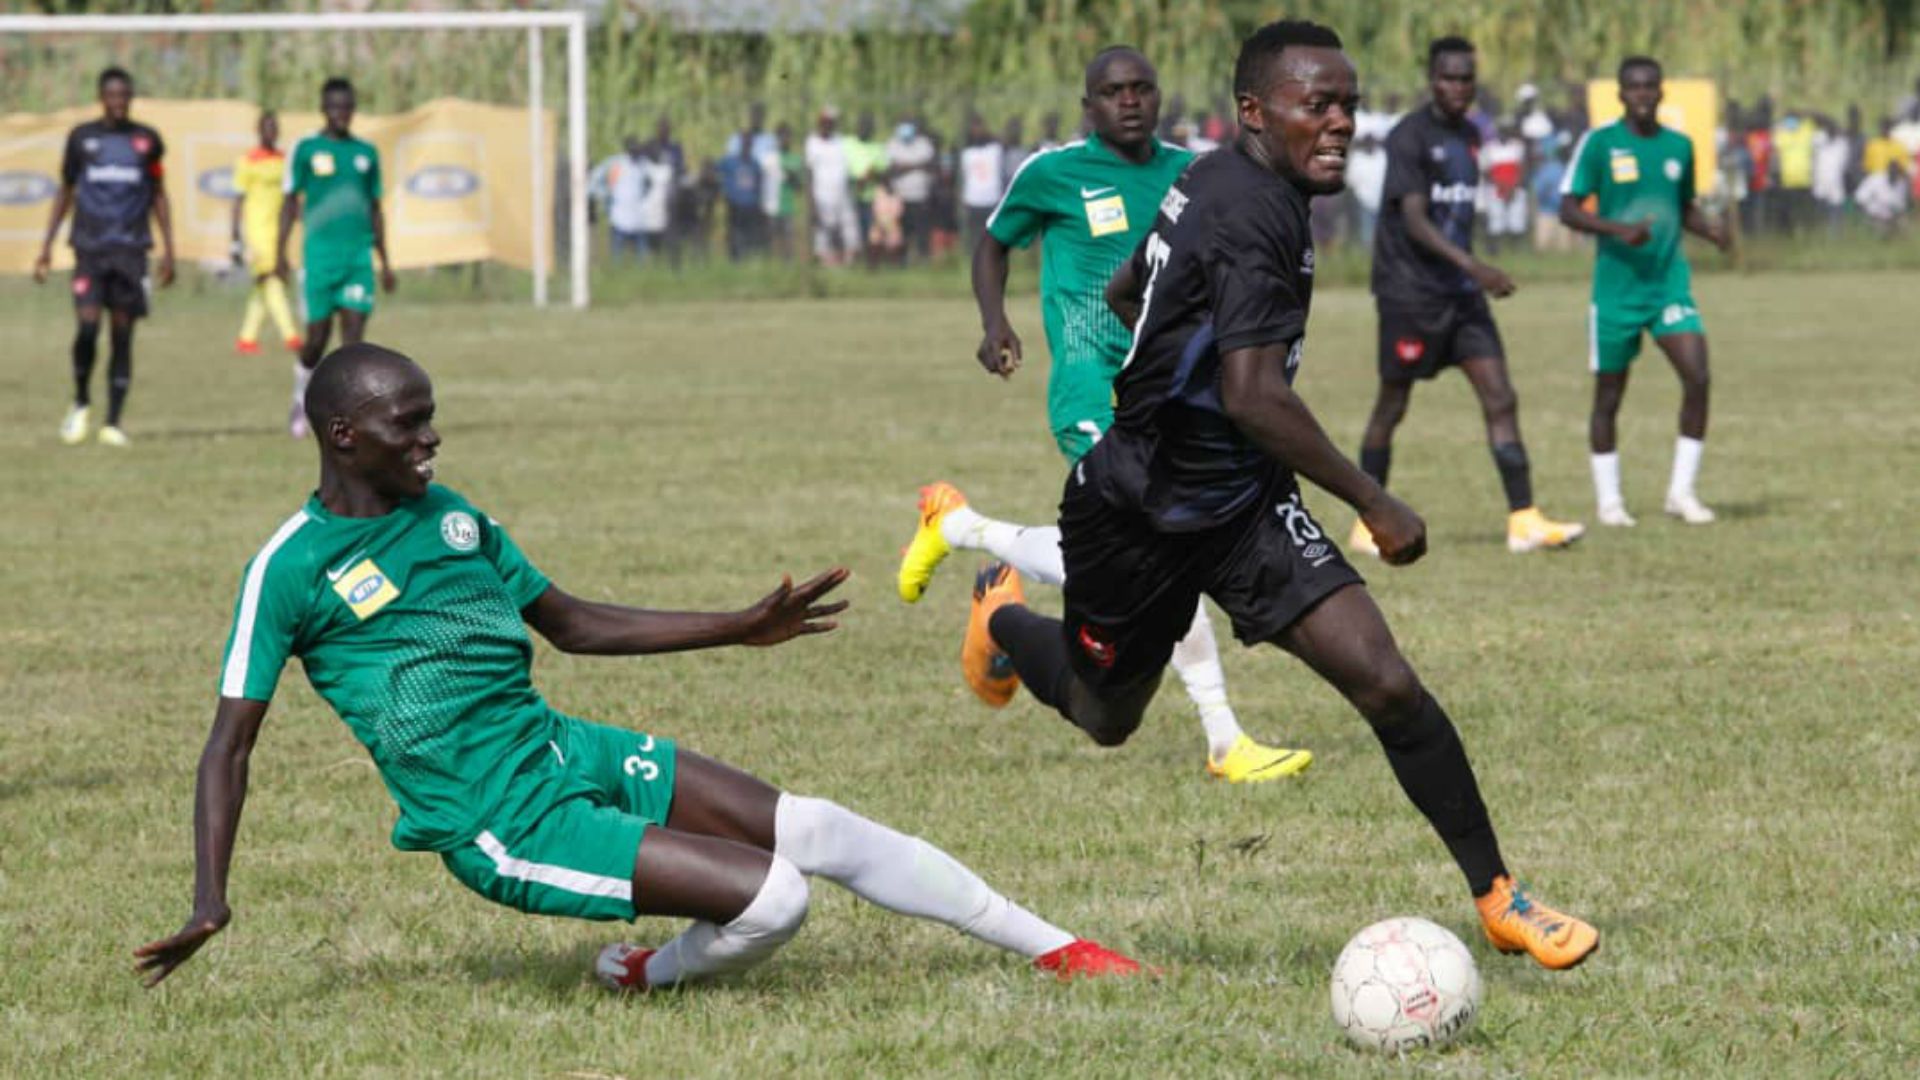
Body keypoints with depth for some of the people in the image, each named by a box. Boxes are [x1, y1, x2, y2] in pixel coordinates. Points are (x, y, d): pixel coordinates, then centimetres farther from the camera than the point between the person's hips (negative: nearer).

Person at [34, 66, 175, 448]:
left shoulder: (147, 140, 8)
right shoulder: (81, 137, 7)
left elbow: (158, 195, 14)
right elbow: (65, 192, 14)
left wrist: (169, 250, 9)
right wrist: (47, 245, 9)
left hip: (131, 249, 1)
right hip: (90, 248, -1)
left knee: (122, 334, -1)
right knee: (87, 325, -14)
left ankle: (113, 423, 3)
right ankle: (81, 404, 10)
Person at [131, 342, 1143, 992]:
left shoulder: (448, 512, 12)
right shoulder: (290, 568, -10)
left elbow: (575, 624, 22)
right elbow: (230, 744, -7)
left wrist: (741, 627, 20)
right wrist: (209, 900, -17)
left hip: (567, 749, 7)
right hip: (505, 825, -7)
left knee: (816, 830, 1)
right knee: (769, 895, -17)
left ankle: (1051, 946, 12)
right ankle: (652, 974, 14)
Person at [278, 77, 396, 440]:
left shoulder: (366, 153, 13)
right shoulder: (307, 150, 4)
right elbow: (290, 202, 4)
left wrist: (385, 261, 17)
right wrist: (280, 253, -3)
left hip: (359, 252, 2)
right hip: (320, 251, -2)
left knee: (355, 328, -10)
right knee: (318, 335, 0)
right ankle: (301, 400, 24)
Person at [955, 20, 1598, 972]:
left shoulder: (1211, 183, 1)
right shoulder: (1255, 214, -27)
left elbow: (1122, 294, 17)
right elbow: (1255, 396, -35)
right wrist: (1375, 507, -28)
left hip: (1242, 503, 7)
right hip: (1136, 521, -7)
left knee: (1386, 686, -11)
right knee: (1103, 716, 19)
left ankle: (1498, 899, -4)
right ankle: (1001, 616, 53)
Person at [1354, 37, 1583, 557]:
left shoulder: (1469, 137, 13)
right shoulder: (1409, 137, -12)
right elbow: (1413, 220, -20)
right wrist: (1472, 266, -29)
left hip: (1460, 293, 7)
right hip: (1408, 293, -7)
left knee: (1500, 398, -4)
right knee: (1392, 406, 2)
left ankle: (1524, 521, -8)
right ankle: (1368, 524, 14)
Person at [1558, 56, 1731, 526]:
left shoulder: (1679, 146, 8)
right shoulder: (1599, 144, -4)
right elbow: (1568, 209, -7)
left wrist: (1711, 230, 0)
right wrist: (1618, 230, -23)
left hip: (1670, 281, 3)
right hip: (1616, 287, -3)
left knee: (1697, 377, -14)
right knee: (1609, 395, 4)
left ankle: (1682, 491, -4)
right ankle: (1609, 500, 19)